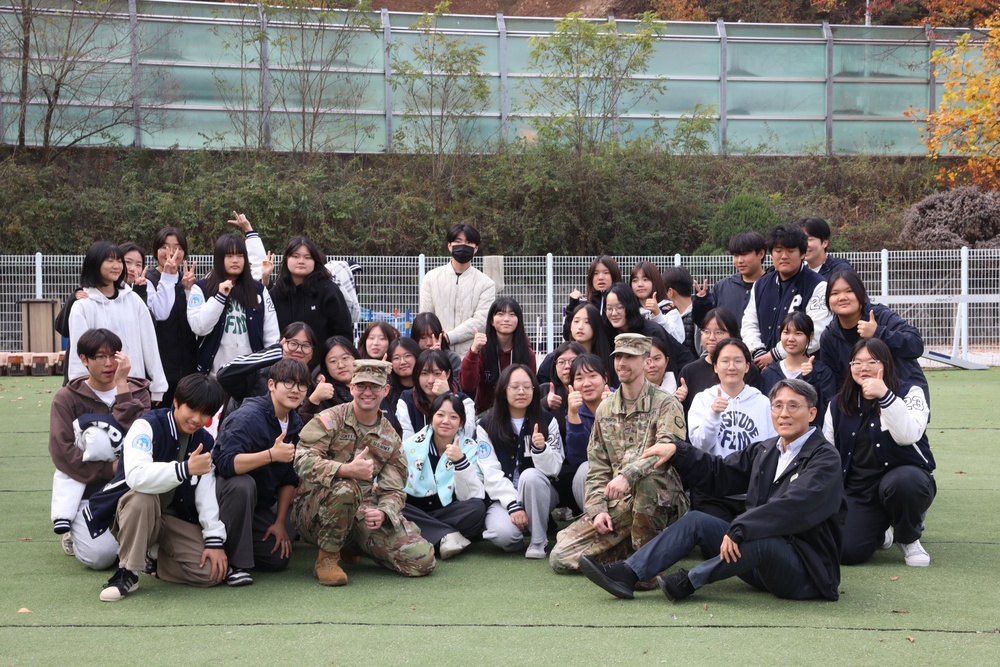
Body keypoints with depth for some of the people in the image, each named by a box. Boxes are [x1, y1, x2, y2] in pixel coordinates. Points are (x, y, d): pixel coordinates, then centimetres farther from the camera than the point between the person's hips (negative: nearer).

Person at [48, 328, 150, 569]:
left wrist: (122, 384, -15)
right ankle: (72, 531, 5)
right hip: (85, 489, -2)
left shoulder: (137, 391, 7)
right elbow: (62, 452, -12)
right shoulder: (67, 398, 1)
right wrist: (110, 469, -17)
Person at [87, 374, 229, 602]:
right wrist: (186, 469, -42)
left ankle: (151, 560, 9)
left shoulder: (205, 442, 1)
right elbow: (136, 476, -36)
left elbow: (208, 495, -4)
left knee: (213, 570, -17)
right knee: (143, 497, -40)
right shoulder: (147, 426, -19)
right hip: (133, 510, -5)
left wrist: (215, 540, -14)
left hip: (176, 520, 5)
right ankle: (127, 570, -21)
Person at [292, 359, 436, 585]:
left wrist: (382, 513, -18)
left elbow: (393, 490, 6)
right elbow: (303, 461, -19)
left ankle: (352, 546, 15)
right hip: (314, 514, -5)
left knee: (422, 560, -11)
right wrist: (347, 470, -33)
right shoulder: (329, 420, -4)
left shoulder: (390, 439, 12)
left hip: (364, 514, 5)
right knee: (345, 487, -39)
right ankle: (326, 560, -15)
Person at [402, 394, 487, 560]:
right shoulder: (411, 446, -3)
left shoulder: (470, 449, -5)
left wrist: (460, 461, -28)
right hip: (414, 512, 1)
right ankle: (446, 536, -27)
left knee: (477, 508, -30)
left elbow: (470, 497, -14)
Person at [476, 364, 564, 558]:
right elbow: (491, 473, -8)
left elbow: (553, 469, -7)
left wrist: (540, 449, -28)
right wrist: (513, 505, -20)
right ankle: (517, 537, 5)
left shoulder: (547, 421, 0)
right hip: (504, 497, -1)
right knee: (503, 533, -33)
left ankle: (538, 540, -17)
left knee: (530, 475, -34)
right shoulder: (487, 425, -1)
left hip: (538, 496, 1)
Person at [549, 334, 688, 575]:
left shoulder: (665, 404, -3)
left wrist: (628, 475, -36)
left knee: (650, 477, -41)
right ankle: (624, 545, 15)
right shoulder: (605, 409, 13)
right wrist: (598, 509, -3)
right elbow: (597, 468, 12)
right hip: (617, 504, 5)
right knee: (560, 557, -10)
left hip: (660, 502, -5)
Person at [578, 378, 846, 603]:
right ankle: (626, 575, -13)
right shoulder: (764, 451, 15)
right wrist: (677, 450, 5)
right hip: (762, 562, 8)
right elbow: (718, 473, 19)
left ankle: (689, 581, -19)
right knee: (695, 521, -3)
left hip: (805, 570, -8)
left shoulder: (825, 459, -11)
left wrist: (740, 529, -33)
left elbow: (794, 505, -26)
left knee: (759, 539, -38)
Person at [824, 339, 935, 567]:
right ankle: (880, 533, 19)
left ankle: (908, 539, -6)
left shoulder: (909, 393, -4)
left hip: (902, 477, -3)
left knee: (901, 483, -40)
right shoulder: (838, 405, 9)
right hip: (857, 490, 3)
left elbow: (908, 435, -24)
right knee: (846, 552, -20)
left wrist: (884, 395, -34)